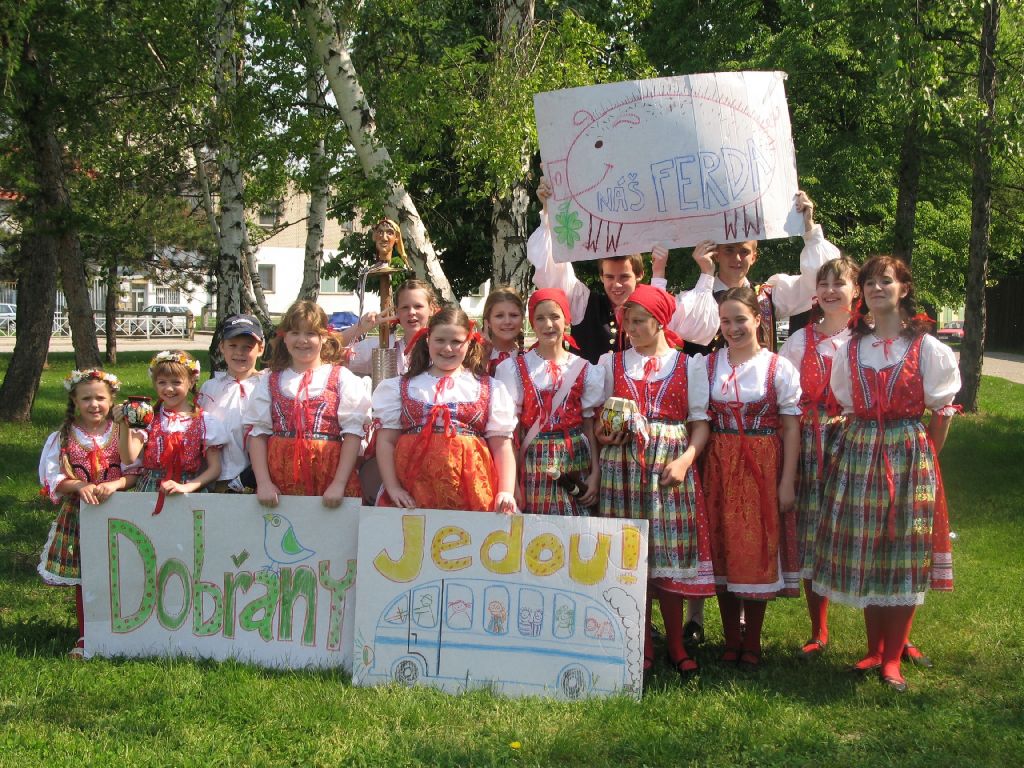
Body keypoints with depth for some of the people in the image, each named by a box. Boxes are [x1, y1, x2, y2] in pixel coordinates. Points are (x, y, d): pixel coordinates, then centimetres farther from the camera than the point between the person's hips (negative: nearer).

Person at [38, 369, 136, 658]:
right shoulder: (64, 437, 0)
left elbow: (135, 473, -4)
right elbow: (54, 478, -4)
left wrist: (115, 484, -23)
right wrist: (81, 486, -21)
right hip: (78, 515, 1)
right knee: (83, 579, 7)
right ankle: (85, 637, 20)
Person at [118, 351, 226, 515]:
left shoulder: (204, 420, 4)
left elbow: (215, 468, 2)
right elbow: (129, 458, -4)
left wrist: (186, 487, -12)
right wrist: (125, 427, -19)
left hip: (189, 492, -1)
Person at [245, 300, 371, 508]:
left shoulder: (342, 378, 3)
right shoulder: (270, 381, 11)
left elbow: (352, 433, -3)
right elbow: (257, 434, 5)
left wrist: (339, 484, -12)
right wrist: (263, 483, -7)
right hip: (281, 480, 2)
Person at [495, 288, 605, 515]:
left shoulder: (585, 370, 5)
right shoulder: (515, 368, 1)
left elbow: (589, 427, 7)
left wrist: (595, 474, -2)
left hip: (575, 464, 1)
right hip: (533, 467, -1)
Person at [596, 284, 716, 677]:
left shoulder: (687, 365, 7)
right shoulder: (611, 362, 11)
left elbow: (701, 421, 3)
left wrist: (686, 459, -12)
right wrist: (602, 435, -11)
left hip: (671, 465, -1)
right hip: (624, 466, 1)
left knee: (670, 552, 0)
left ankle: (676, 643, 12)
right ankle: (640, 644, 12)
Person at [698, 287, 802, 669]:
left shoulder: (779, 368, -2)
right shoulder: (706, 365, 5)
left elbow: (791, 428, -3)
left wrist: (787, 481, -8)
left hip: (763, 468, -2)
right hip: (719, 468, 2)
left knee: (759, 551, 3)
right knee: (723, 551, 6)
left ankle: (752, 643, 16)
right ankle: (731, 641, 18)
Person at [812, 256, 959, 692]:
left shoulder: (925, 346, -3)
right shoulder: (851, 348, 7)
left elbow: (942, 409, 0)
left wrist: (924, 458, -2)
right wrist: (864, 445, 6)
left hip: (909, 457, -3)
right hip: (859, 455, 3)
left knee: (904, 556, -1)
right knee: (864, 554, 6)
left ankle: (892, 659, 8)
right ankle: (874, 651, 19)